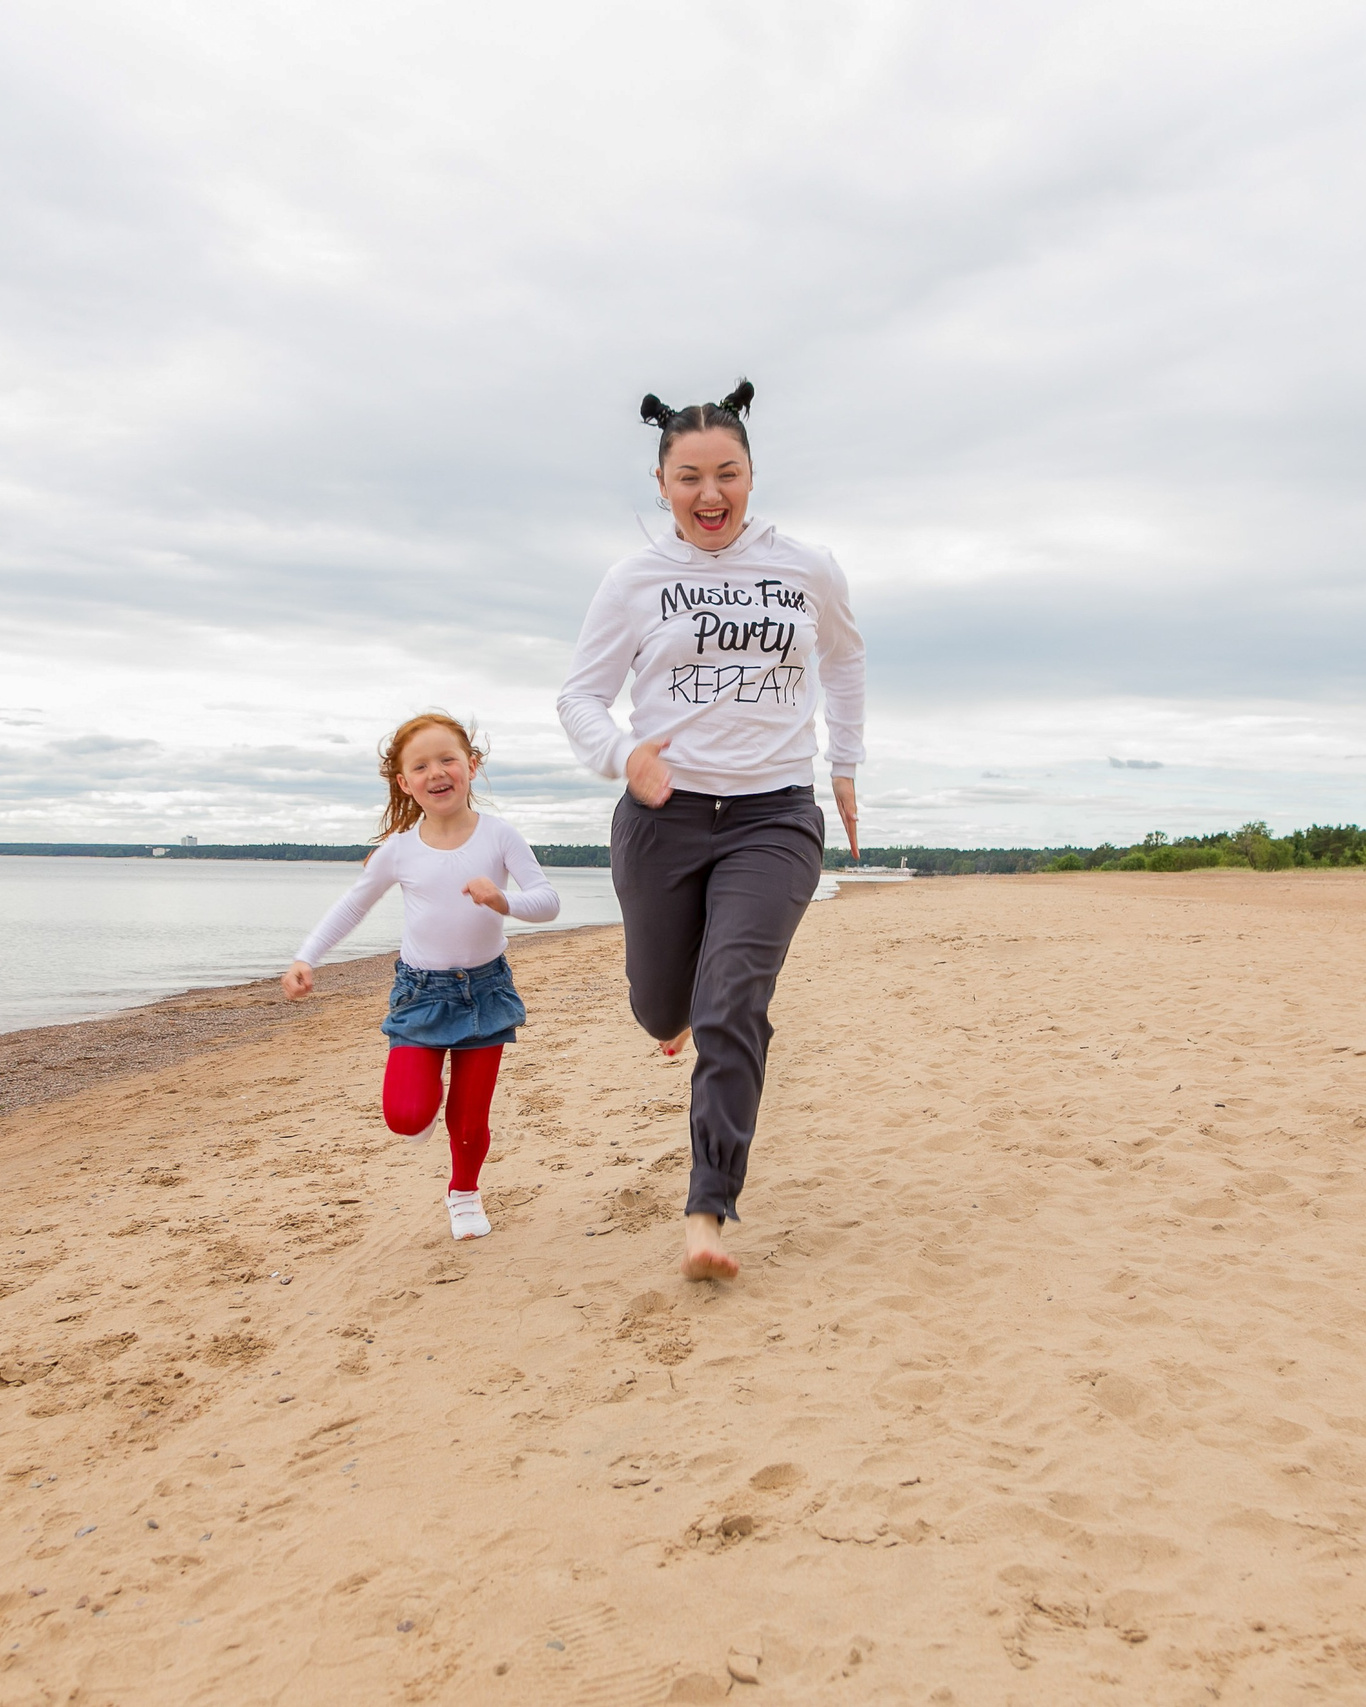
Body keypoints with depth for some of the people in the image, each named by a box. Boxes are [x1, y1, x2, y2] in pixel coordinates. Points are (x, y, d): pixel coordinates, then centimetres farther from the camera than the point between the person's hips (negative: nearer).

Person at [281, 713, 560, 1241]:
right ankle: (427, 1099, 22)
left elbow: (547, 900, -10)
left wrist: (502, 900, -30)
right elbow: (352, 906, 8)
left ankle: (464, 1191, 37)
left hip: (484, 988, 0)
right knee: (405, 1116, -15)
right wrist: (305, 959, 1)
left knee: (470, 1119, 6)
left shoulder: (498, 836, -7)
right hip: (420, 993, 0)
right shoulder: (398, 850, -5)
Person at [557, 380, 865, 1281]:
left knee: (732, 1009, -15)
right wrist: (622, 756, -21)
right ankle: (680, 1011, 55)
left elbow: (844, 658, 22)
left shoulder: (809, 568, 3)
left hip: (775, 816, -1)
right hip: (665, 814, 1)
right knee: (661, 1007, 15)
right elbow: (582, 695, 1)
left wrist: (846, 767, 24)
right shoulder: (636, 580, 0)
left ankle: (709, 1213, -4)